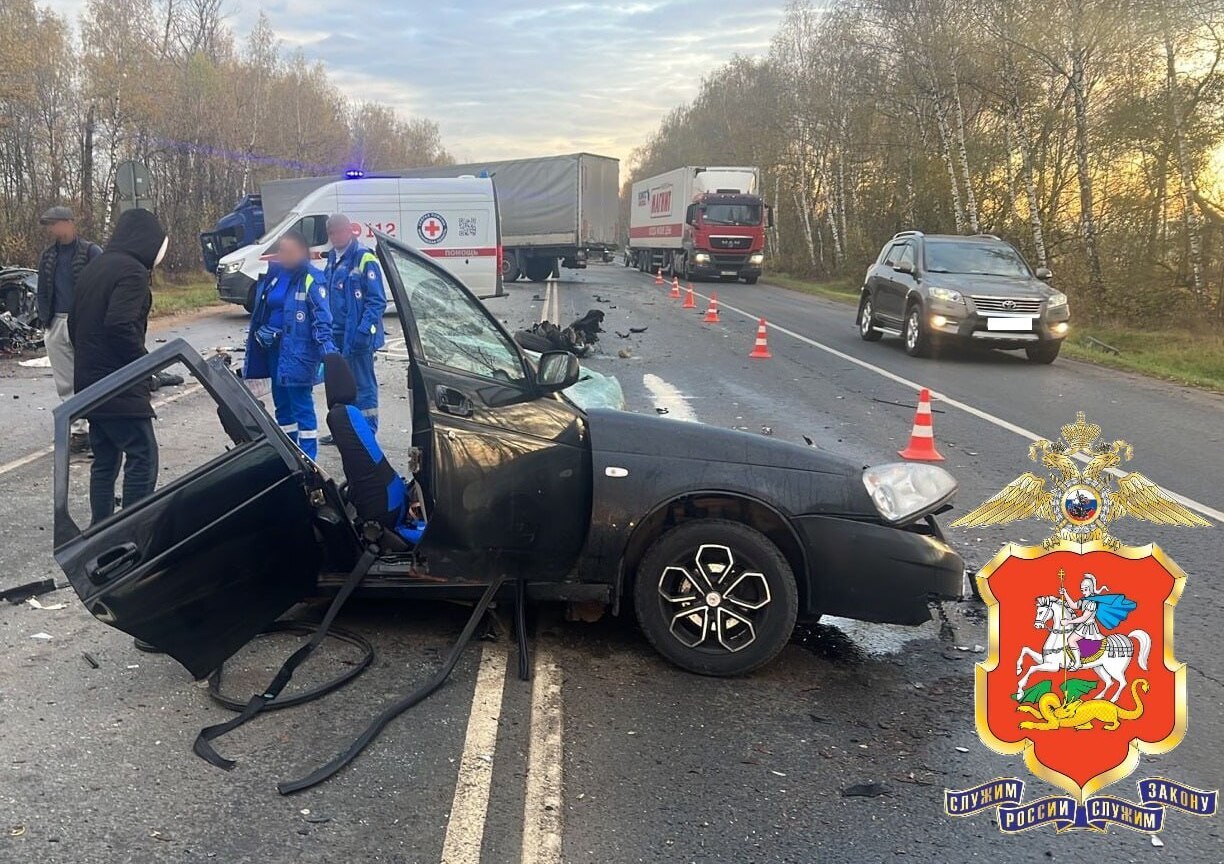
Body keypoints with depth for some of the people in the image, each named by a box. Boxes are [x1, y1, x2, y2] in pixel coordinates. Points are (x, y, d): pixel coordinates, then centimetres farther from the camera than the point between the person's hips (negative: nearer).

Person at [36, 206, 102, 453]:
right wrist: (45, 320, 7)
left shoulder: (91, 252, -4)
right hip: (56, 324, 6)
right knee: (65, 385, 6)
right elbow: (43, 291, 18)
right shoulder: (48, 256, 14)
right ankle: (77, 430, 12)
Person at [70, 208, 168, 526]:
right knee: (142, 460, -7)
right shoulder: (132, 271, -13)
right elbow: (120, 325, -25)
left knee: (105, 463, 14)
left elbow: (74, 323, 21)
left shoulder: (93, 268, 17)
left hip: (89, 383, 10)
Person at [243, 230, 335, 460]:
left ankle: (308, 457, 1)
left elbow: (322, 319, -16)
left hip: (297, 352, -8)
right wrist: (259, 332, 8)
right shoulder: (272, 275, 11)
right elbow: (260, 310, 22)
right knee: (282, 404, 16)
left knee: (302, 405, -6)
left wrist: (327, 352, -25)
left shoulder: (311, 280, -11)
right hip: (274, 349, 8)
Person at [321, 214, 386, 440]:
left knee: (363, 385, -1)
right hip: (336, 334, 8)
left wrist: (363, 331, -23)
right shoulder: (333, 257, 13)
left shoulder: (365, 259, -13)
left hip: (356, 336, -8)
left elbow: (377, 301, -16)